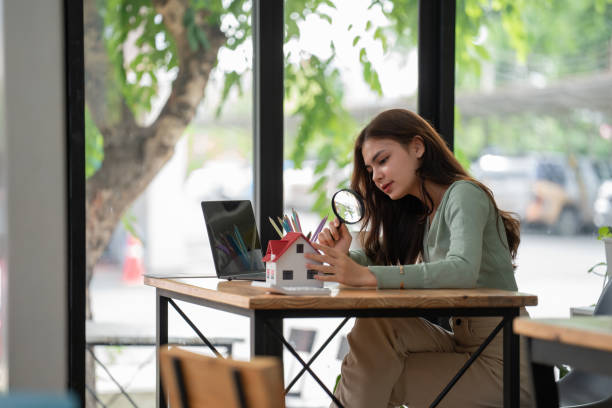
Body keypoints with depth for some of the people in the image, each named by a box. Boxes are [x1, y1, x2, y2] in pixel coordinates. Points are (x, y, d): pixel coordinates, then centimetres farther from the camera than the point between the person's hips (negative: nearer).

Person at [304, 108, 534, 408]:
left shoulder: (464, 195, -11)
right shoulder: (420, 214, 17)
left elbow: (464, 270, -29)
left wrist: (367, 276, -35)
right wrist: (342, 257, -12)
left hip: (501, 361, -7)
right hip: (462, 344, 7)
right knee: (374, 324, -14)